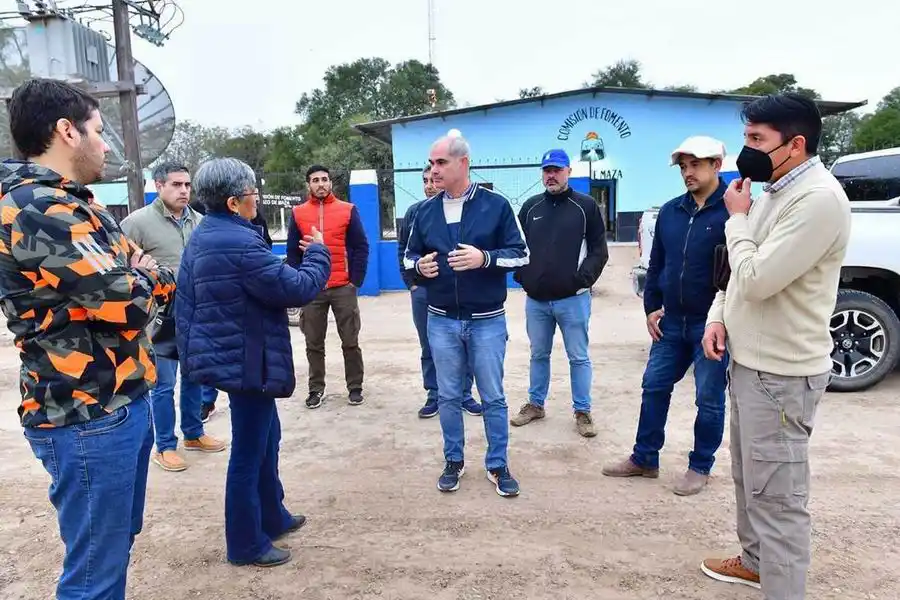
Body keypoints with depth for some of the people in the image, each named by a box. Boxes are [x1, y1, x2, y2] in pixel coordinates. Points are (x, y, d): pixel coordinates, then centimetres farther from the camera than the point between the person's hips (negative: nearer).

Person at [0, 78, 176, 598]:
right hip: (87, 416, -10)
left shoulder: (71, 204, 14)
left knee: (119, 539, 23)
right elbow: (131, 303, -21)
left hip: (119, 401, 10)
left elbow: (161, 284, 15)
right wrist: (149, 276, 0)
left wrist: (140, 276, -7)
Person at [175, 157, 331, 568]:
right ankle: (246, 544, 20)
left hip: (228, 354, 10)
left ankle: (272, 517, 38)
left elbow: (185, 301, 13)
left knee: (265, 440, 23)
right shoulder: (239, 244, -24)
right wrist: (318, 253, -5)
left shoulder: (203, 237, 8)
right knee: (249, 452, 4)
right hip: (247, 361, -10)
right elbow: (297, 288, -23)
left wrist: (188, 349, 21)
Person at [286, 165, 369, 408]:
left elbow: (361, 247, 0)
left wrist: (356, 280, -7)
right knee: (314, 343, 9)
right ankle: (316, 389, 21)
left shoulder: (348, 210, 1)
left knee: (350, 341, 7)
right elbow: (293, 252, 7)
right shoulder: (297, 213, 6)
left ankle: (355, 387, 20)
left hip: (344, 287, -1)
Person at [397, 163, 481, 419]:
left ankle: (465, 394, 21)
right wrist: (411, 282, 3)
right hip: (423, 290, 3)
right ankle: (434, 395, 23)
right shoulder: (415, 211, 4)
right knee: (429, 348, 11)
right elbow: (403, 249, 9)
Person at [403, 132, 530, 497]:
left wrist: (485, 258, -21)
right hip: (441, 322, 3)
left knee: (493, 398, 8)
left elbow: (521, 254, -4)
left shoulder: (496, 205, -5)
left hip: (487, 321, -3)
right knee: (448, 397, 13)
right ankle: (454, 462, 30)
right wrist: (420, 265, -9)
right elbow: (409, 256, 14)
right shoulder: (425, 211, 6)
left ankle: (497, 465, 24)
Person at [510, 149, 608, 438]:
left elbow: (599, 249, -3)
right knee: (538, 355, 16)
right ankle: (535, 404, 30)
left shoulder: (586, 206, -1)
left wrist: (582, 278, -13)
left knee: (578, 357, 6)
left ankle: (582, 411, 18)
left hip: (573, 299, -3)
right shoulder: (530, 207, 9)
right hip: (536, 299, 3)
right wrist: (522, 276, 1)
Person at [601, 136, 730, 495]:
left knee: (709, 399, 7)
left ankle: (700, 467, 24)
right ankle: (644, 459, 26)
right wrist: (651, 307, 9)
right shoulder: (670, 211, 8)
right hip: (672, 322, 6)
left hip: (712, 324, -6)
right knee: (654, 388, 12)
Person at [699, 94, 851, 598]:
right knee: (750, 478, 23)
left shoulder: (819, 199, -20)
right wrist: (719, 316, 2)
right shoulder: (773, 192, 11)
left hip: (782, 371, -10)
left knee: (777, 494, -1)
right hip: (750, 360, 10)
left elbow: (757, 279, -25)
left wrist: (736, 218, -10)